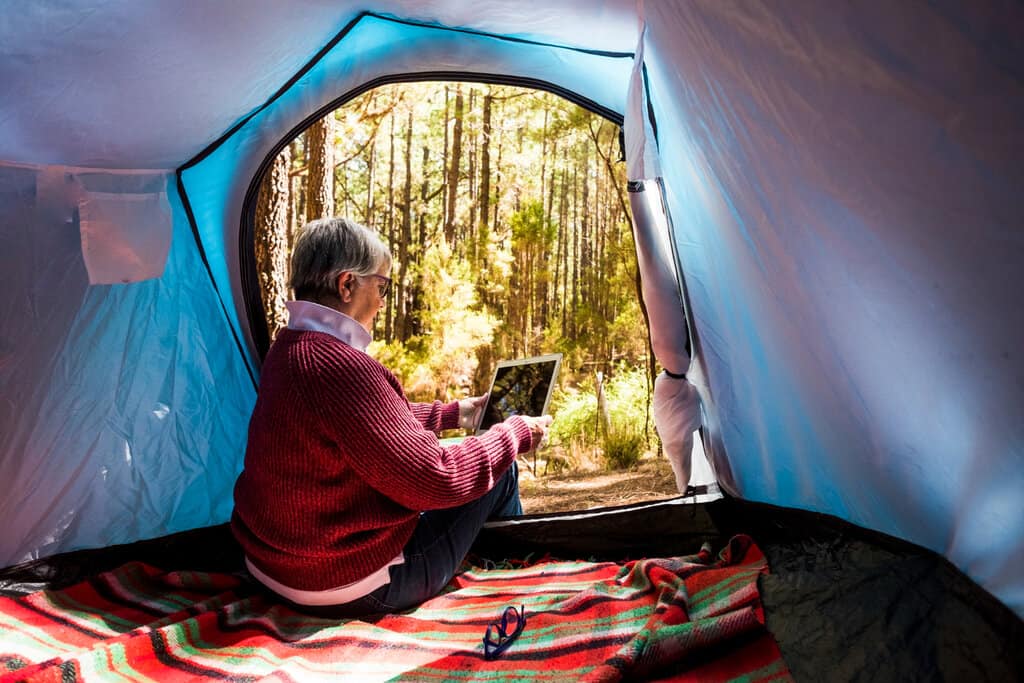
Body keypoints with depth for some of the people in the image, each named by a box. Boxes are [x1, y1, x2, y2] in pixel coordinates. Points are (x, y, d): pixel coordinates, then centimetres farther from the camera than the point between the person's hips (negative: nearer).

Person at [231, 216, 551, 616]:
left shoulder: (286, 350, 2)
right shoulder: (341, 368, -31)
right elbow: (434, 480, -28)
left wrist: (452, 413, 21)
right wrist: (515, 434, -12)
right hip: (351, 592, -9)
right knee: (498, 469, 4)